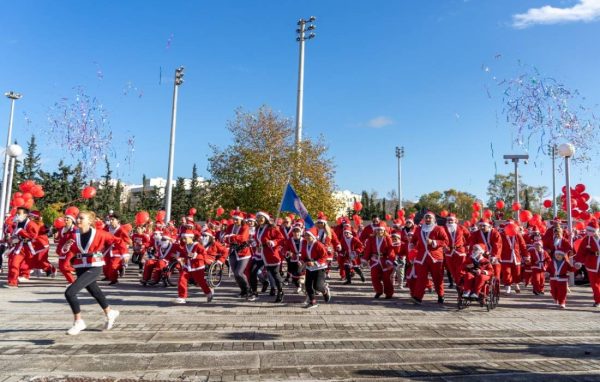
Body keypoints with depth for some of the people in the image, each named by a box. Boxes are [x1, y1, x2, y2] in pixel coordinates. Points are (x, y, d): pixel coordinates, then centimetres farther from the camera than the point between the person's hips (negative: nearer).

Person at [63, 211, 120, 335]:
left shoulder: (99, 234, -9)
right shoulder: (74, 235, 2)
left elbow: (117, 240, -1)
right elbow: (69, 254, 4)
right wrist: (66, 248, -16)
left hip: (94, 268, -6)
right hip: (80, 268, 6)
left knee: (69, 292, -18)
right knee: (95, 292, 22)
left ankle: (78, 321, 0)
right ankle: (110, 313, 47)